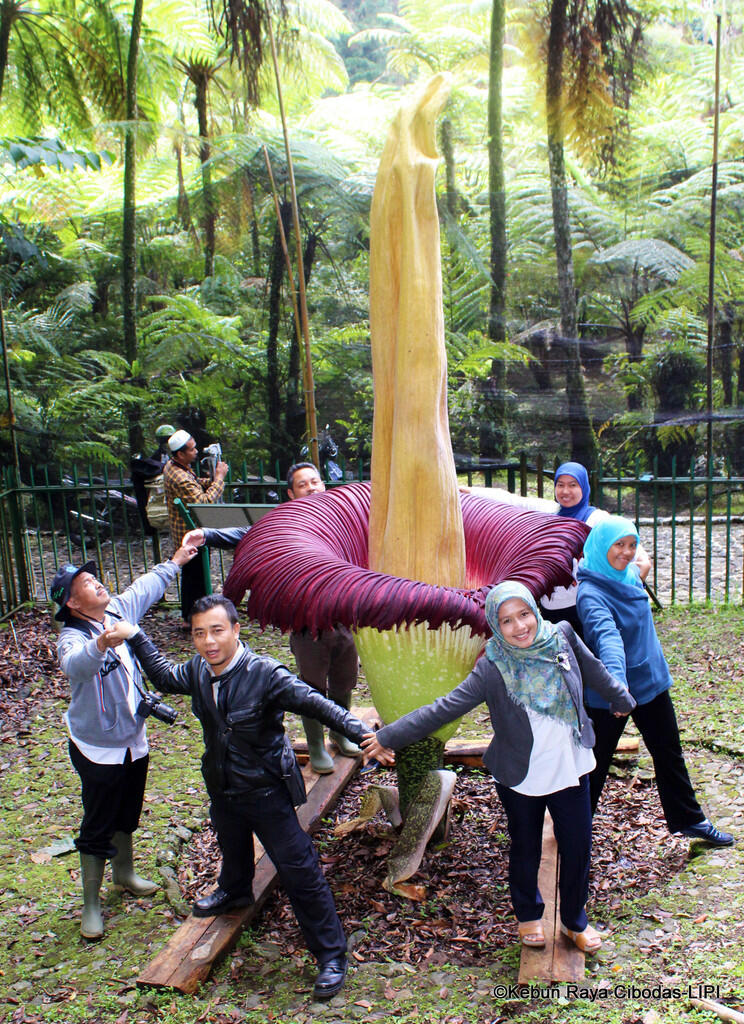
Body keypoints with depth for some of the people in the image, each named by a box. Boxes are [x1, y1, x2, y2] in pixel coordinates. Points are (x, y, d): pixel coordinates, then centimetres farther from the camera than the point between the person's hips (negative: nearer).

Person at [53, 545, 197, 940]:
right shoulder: (72, 637, -25)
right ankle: (90, 904, 19)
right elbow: (75, 664, -49)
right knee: (97, 829, 4)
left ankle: (124, 872, 47)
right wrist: (100, 645, -69)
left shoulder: (118, 611, -4)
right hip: (98, 750, -7)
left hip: (134, 740, 7)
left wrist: (175, 562, 26)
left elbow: (145, 588, 16)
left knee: (127, 817, 25)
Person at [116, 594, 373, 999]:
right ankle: (234, 891, 66)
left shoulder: (266, 674, -29)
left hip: (266, 791, -6)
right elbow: (165, 678, 14)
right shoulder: (197, 670, -8)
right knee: (232, 848, 34)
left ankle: (331, 956, 11)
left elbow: (314, 703, -37)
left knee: (299, 872, -2)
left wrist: (360, 732, -50)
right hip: (222, 789, 7)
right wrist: (136, 637, 12)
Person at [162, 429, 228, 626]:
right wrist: (219, 478, -20)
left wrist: (212, 480, -1)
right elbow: (205, 501, -30)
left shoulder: (171, 466, 5)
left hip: (184, 533, 11)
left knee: (190, 574, 19)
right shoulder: (179, 477, -28)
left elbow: (194, 485, 18)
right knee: (196, 575, 0)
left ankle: (188, 617, 29)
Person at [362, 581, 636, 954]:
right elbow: (444, 708, -19)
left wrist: (621, 698, 28)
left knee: (578, 849, 12)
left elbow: (594, 671, 11)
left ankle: (575, 921, 38)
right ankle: (528, 916, 43)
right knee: (525, 852, 15)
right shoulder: (493, 669, -19)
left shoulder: (562, 637, -10)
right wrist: (388, 737, -22)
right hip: (520, 777, -2)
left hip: (570, 770, 2)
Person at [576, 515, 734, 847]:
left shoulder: (630, 575, -1)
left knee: (669, 753, 19)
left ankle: (688, 819, 37)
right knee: (596, 762, 7)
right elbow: (606, 636, -43)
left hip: (650, 682, 7)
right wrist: (616, 684, -55)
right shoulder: (591, 593, -25)